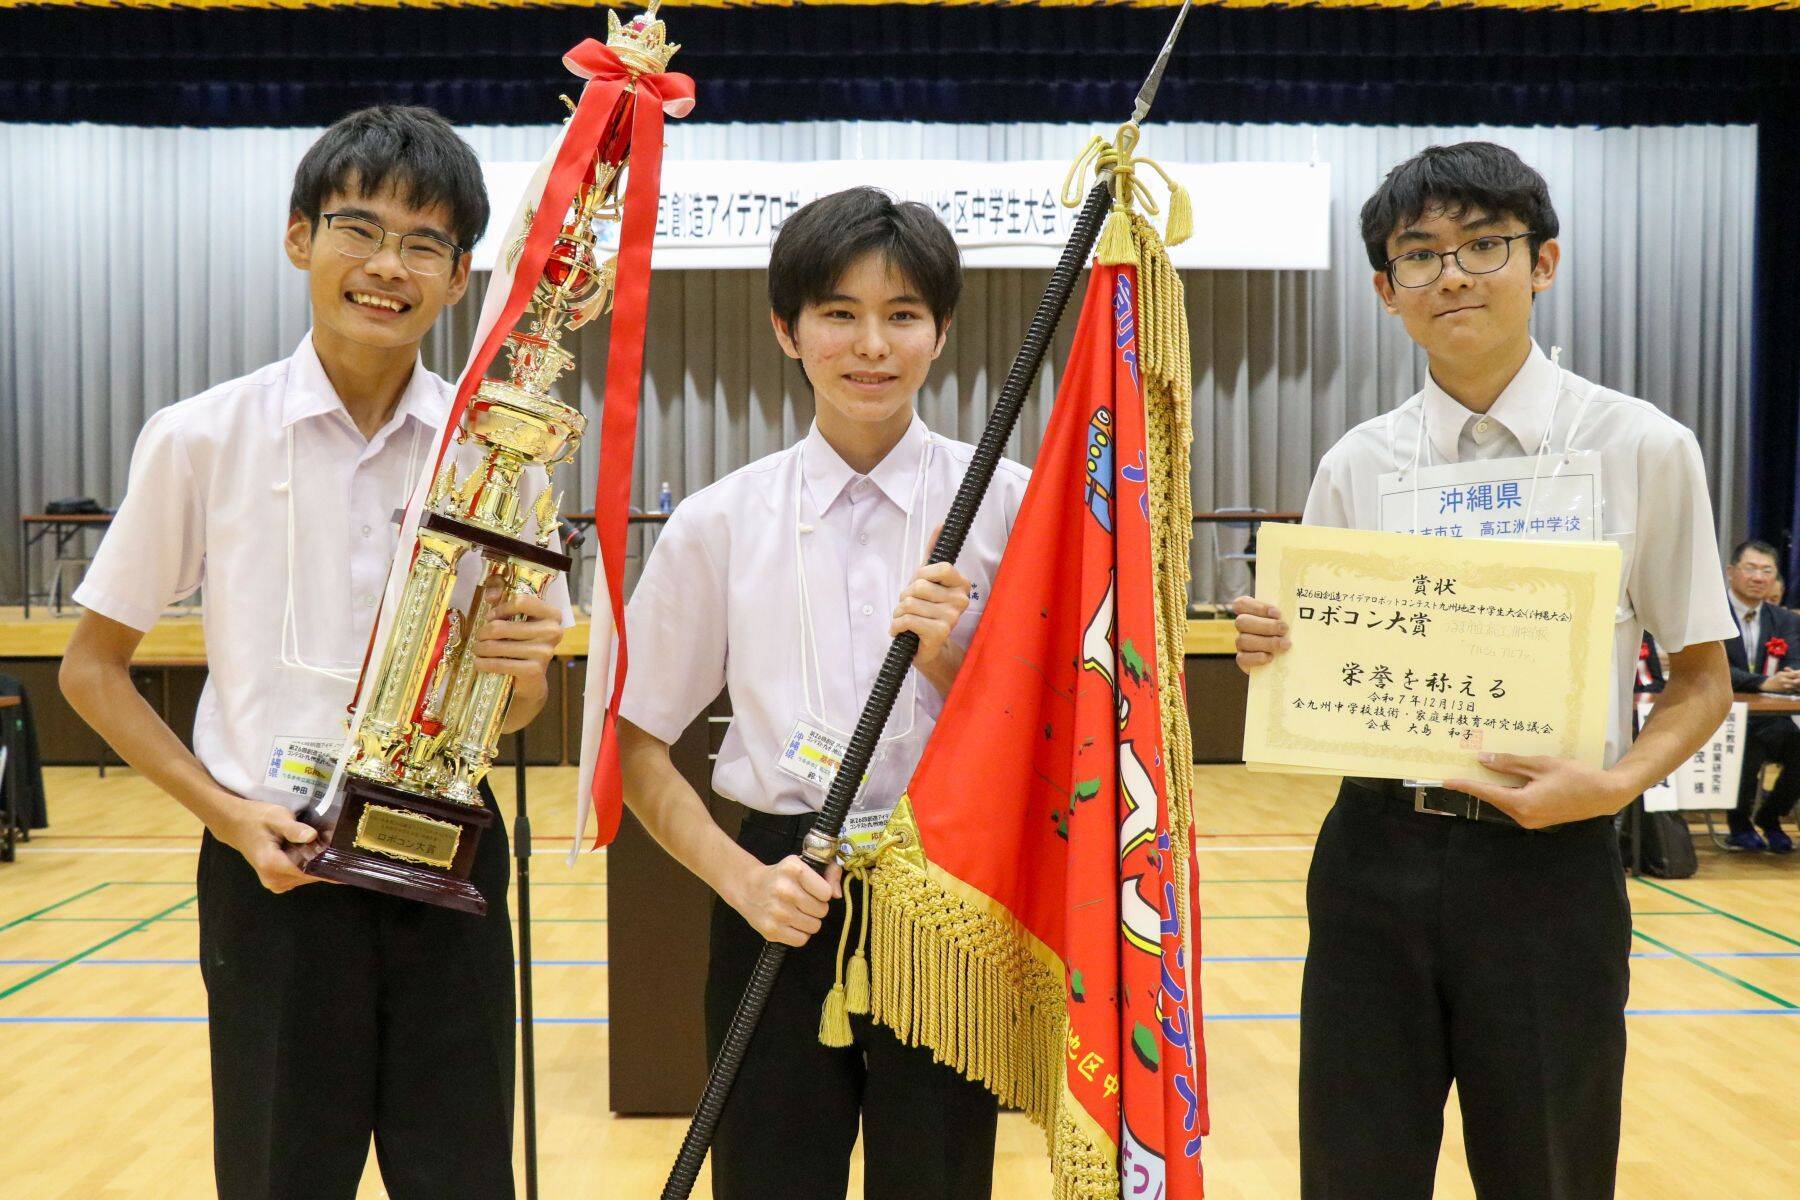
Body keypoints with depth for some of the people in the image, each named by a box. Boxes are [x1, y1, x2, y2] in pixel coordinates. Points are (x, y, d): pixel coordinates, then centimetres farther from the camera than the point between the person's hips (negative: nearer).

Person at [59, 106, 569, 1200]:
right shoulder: (202, 440, -5)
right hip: (273, 869, -1)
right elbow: (93, 669, 3)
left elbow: (516, 709, 7)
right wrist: (228, 813, -10)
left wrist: (525, 670, -16)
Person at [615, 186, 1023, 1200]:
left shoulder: (1007, 506, -3)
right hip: (782, 911, 1)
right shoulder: (722, 522, 0)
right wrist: (743, 879, -9)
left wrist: (946, 661, -16)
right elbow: (637, 743, 4)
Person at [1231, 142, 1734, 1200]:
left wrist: (1615, 784, -16)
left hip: (1549, 861, -2)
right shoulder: (1355, 468, 5)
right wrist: (1271, 653, -11)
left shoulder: (1642, 449, -2)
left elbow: (1703, 680, 2)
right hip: (1375, 855, 2)